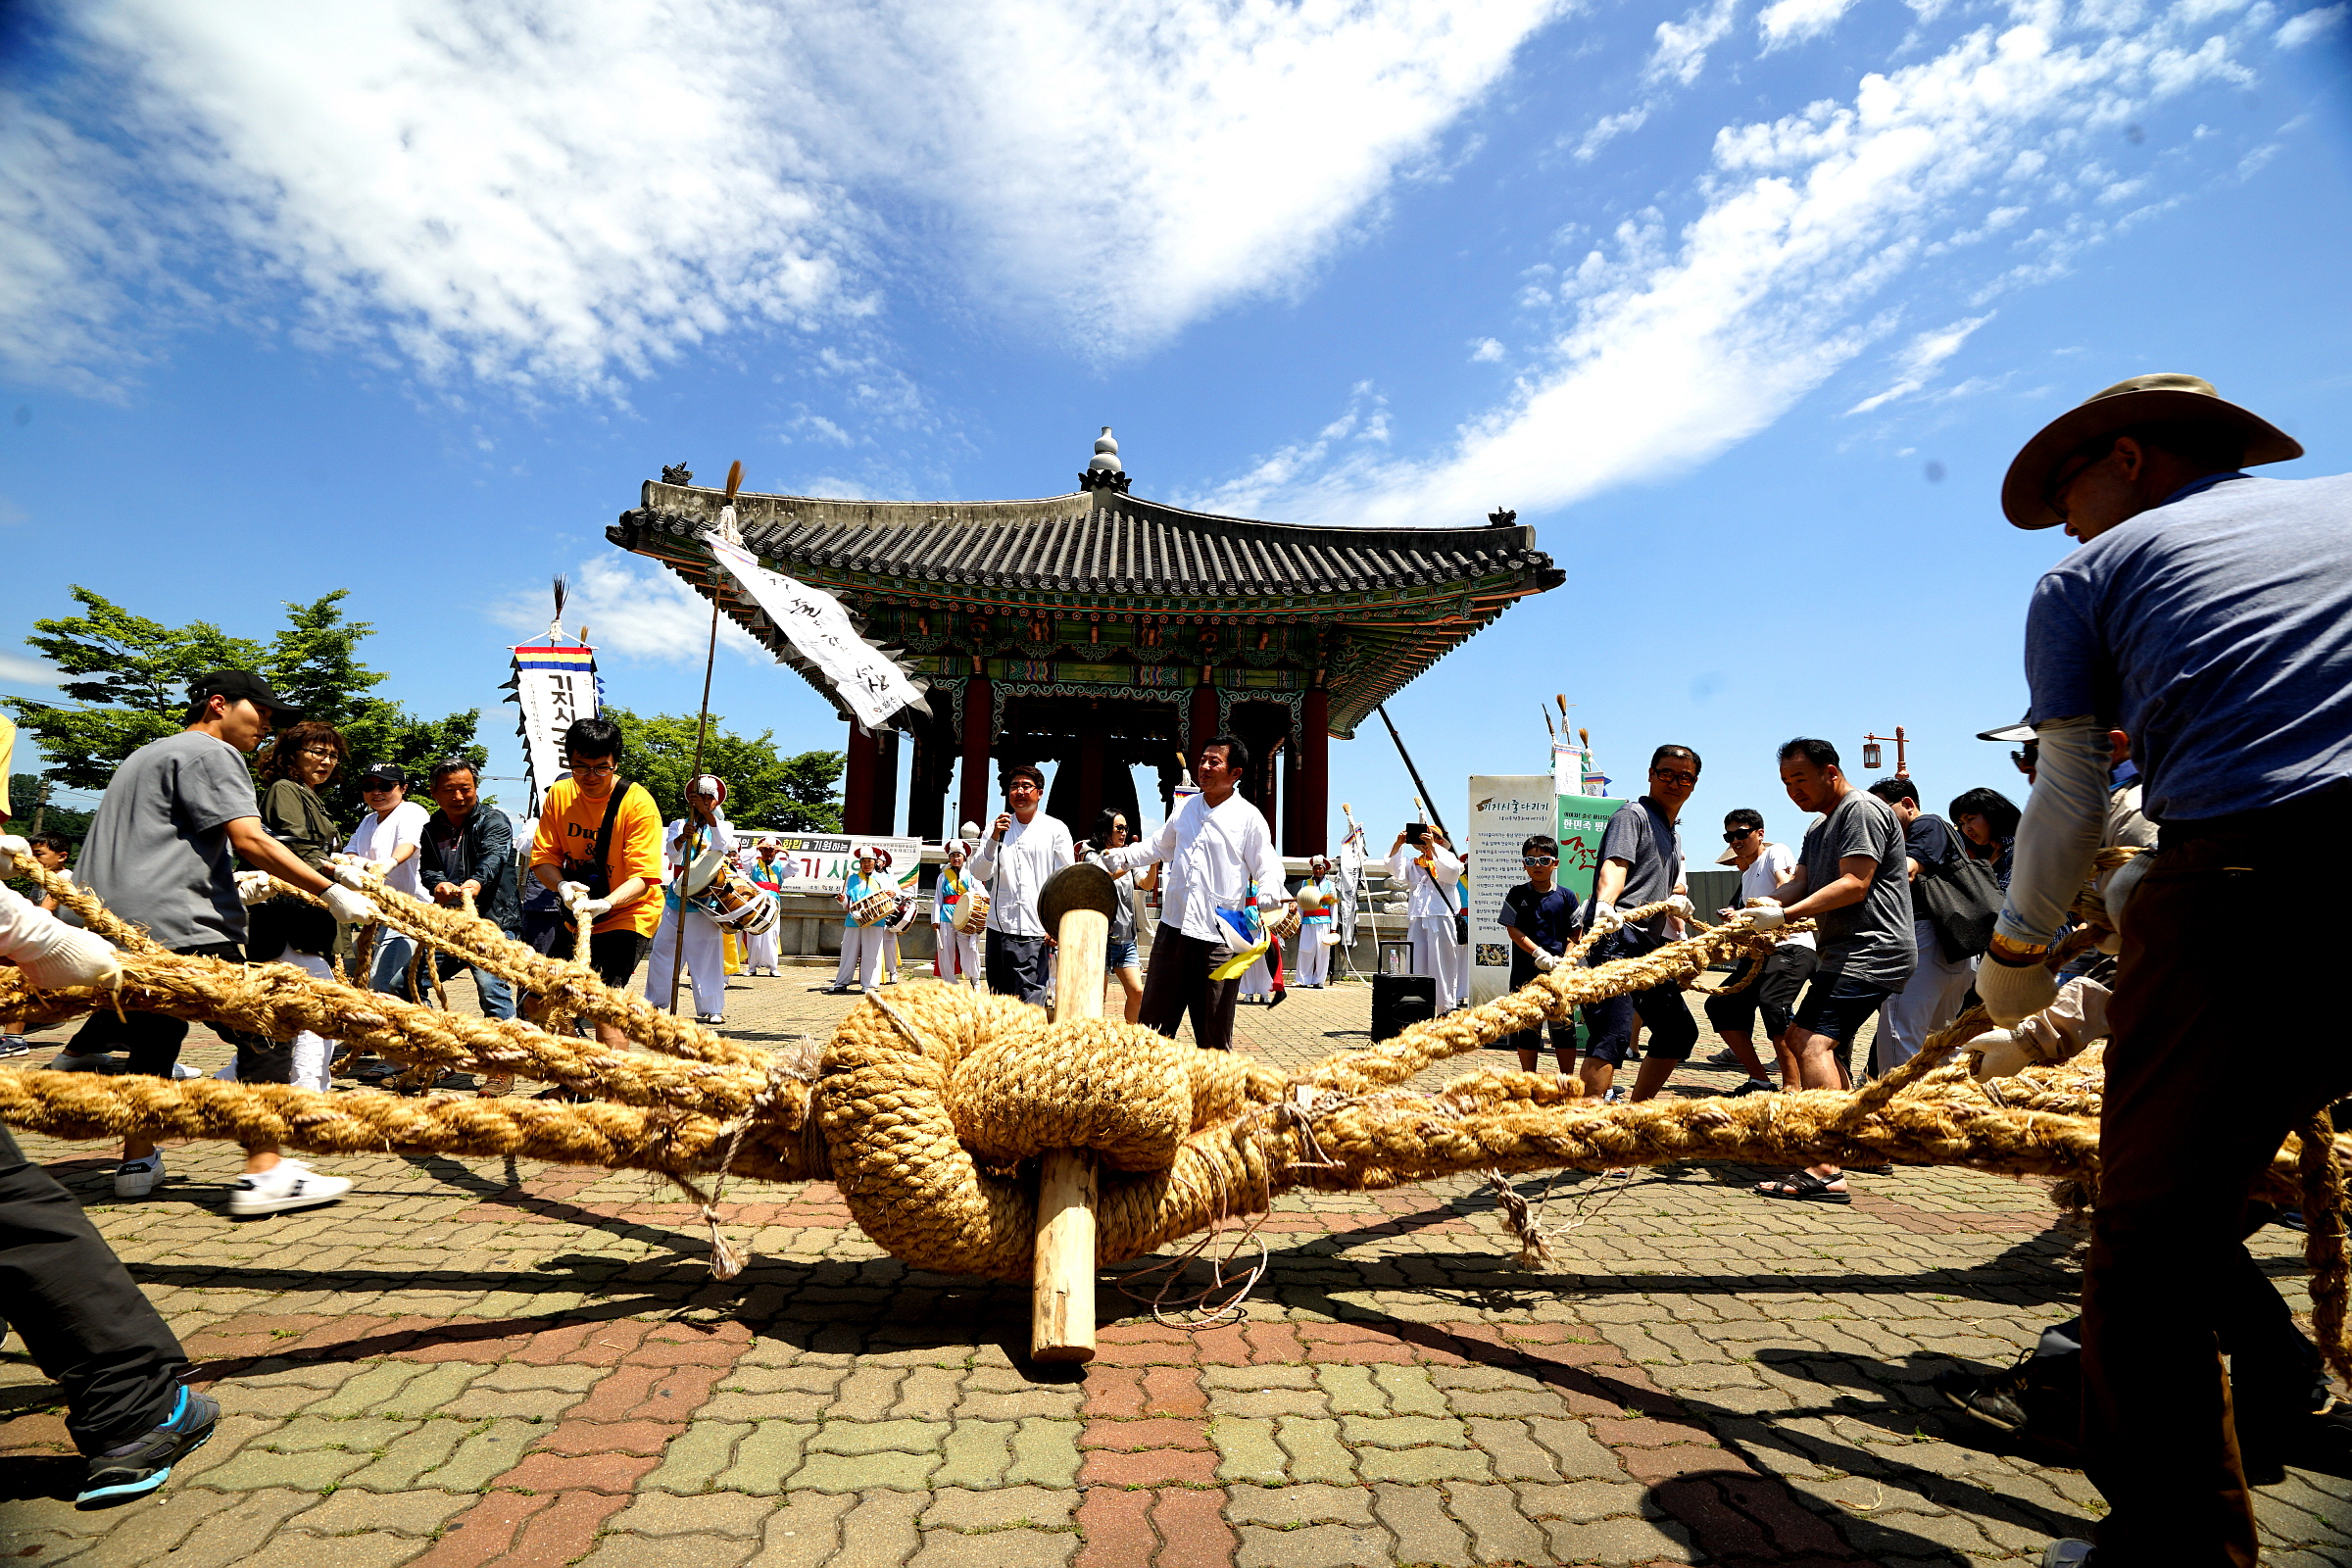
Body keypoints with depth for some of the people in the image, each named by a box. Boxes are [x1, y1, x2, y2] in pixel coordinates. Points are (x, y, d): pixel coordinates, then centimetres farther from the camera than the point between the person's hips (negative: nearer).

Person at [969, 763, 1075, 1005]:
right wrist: (994, 838, -11)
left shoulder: (1055, 829, 4)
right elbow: (980, 873, 3)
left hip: (1037, 931, -3)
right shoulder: (998, 827, 12)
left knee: (1030, 1002, -8)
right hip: (1000, 927, 3)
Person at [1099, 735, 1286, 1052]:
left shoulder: (1249, 817, -3)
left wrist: (1267, 898, -24)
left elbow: (1269, 869, -3)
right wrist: (1119, 856, 16)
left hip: (1218, 938, -5)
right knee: (1151, 1023, 11)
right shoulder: (1184, 807, 13)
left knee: (1214, 1035, 3)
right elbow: (1159, 846, 28)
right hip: (1173, 929, 5)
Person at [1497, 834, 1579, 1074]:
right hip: (1526, 971, 0)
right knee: (1527, 1026, 7)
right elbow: (1513, 929, -3)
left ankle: (1567, 1079, 15)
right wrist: (1539, 954, -14)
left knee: (1564, 1025, 3)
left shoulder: (1565, 897, 4)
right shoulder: (1517, 895, 2)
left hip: (1559, 973, 0)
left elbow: (1574, 934, 5)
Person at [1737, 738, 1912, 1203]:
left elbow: (1854, 884, -20)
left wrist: (1783, 915, -25)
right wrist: (1756, 911, -10)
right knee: (1825, 1046, 19)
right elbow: (1799, 882, 10)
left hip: (1871, 951, -11)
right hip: (1848, 955, 11)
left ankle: (1826, 1173, -27)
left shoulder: (1862, 809, -10)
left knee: (1813, 1042, -22)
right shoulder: (1819, 828, 22)